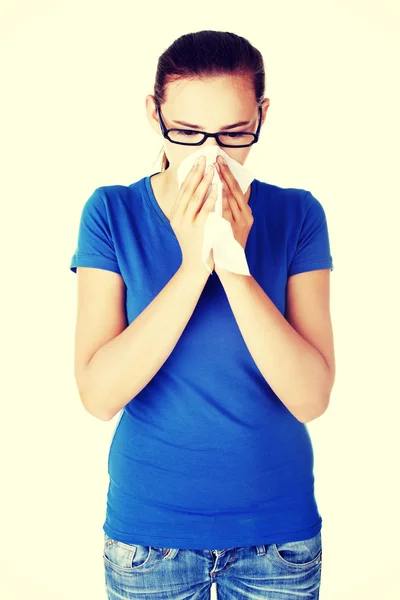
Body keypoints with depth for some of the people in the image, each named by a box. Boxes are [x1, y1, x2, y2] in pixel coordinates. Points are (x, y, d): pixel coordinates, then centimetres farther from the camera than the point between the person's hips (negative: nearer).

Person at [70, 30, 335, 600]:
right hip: (149, 526, 0)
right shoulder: (113, 212, -10)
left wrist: (235, 266, -26)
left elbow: (311, 397, -16)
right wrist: (193, 266, -26)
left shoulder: (297, 215, -8)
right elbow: (98, 394, -18)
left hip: (279, 522, 1)